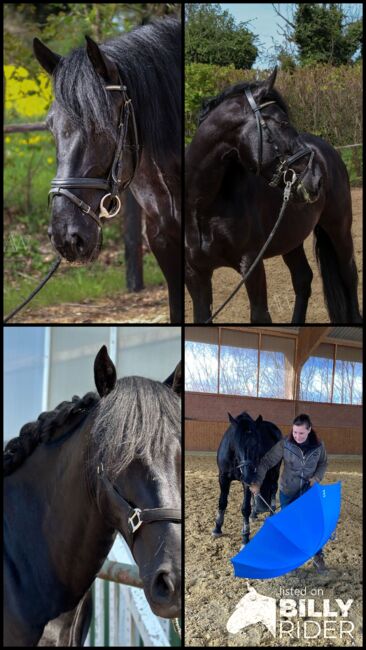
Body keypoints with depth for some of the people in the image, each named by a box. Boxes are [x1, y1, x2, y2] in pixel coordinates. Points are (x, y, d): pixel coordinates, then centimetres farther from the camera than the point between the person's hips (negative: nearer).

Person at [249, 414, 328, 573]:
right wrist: (257, 482, -25)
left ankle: (318, 556, 20)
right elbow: (266, 462, -16)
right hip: (288, 493, -1)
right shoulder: (284, 444, -19)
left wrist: (316, 478, -13)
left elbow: (323, 464, 5)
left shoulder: (318, 446, -13)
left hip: (309, 492, 1)